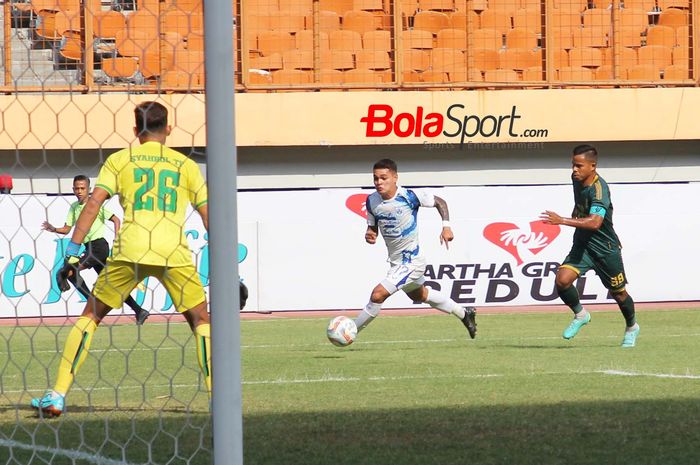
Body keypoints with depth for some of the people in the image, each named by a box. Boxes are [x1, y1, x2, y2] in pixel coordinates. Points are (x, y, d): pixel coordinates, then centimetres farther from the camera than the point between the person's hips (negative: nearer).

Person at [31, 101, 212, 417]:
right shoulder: (185, 165, 16)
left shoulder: (120, 160, 12)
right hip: (174, 253, 0)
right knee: (201, 320, 16)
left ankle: (57, 397, 5)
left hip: (130, 251, 0)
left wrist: (72, 250, 0)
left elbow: (93, 203, 1)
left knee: (90, 316, 12)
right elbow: (208, 214, 13)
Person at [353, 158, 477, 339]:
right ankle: (464, 314, 49)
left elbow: (440, 202, -6)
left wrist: (446, 226, -18)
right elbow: (373, 227, 7)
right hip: (395, 262, 8)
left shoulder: (409, 196, -22)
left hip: (410, 261, -8)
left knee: (378, 295, -20)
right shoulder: (372, 201, -7)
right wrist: (369, 235, -17)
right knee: (420, 295, 30)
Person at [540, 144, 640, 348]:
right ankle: (580, 315, 9)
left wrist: (562, 220, -46)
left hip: (605, 247, -6)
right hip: (582, 245, 6)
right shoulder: (577, 179, -2)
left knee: (618, 293, 11)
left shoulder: (599, 188, -28)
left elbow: (595, 222, -42)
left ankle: (632, 328, 39)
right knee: (562, 280, -17)